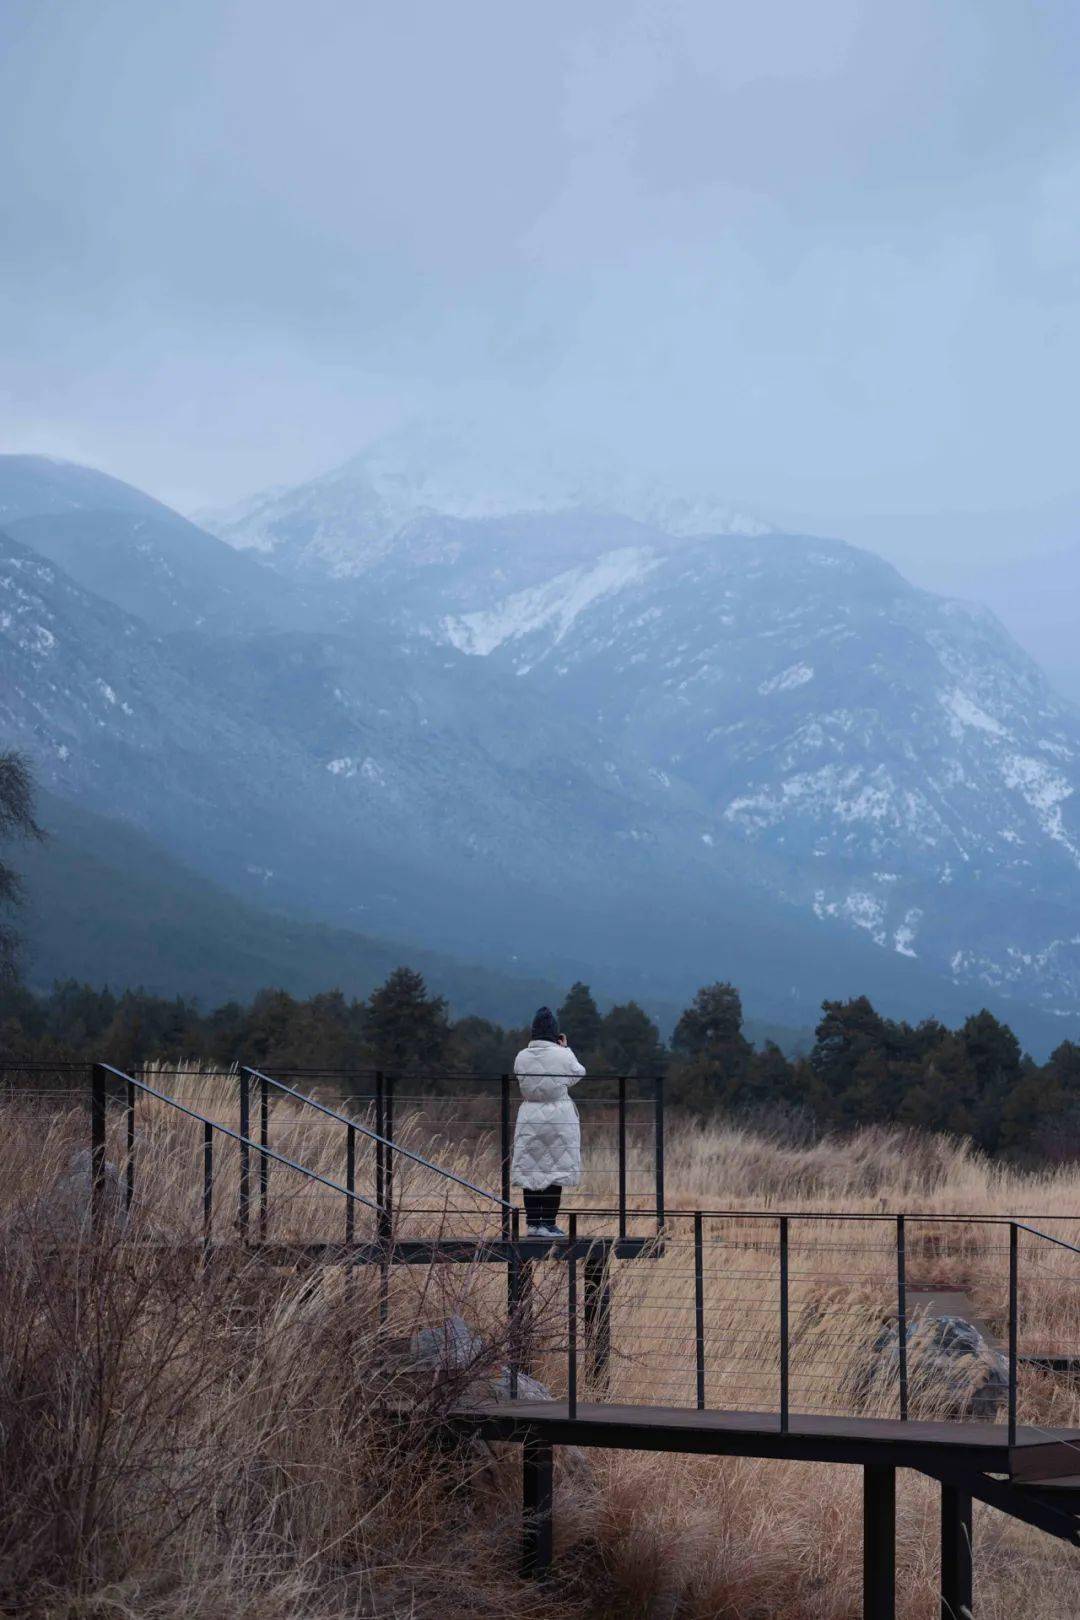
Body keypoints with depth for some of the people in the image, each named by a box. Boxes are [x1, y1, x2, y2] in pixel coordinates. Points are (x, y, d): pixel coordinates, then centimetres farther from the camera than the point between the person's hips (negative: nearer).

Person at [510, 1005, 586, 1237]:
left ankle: (533, 1223, 9)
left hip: (529, 1116, 3)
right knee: (555, 1169, 3)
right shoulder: (563, 1055, -11)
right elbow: (577, 1075, 6)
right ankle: (549, 1223, 1)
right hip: (559, 1117, -3)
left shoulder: (521, 1057, -3)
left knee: (529, 1169, 9)